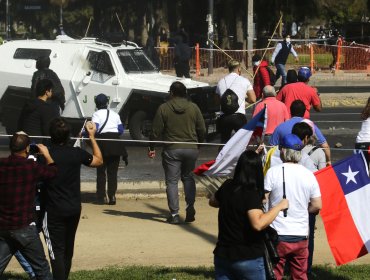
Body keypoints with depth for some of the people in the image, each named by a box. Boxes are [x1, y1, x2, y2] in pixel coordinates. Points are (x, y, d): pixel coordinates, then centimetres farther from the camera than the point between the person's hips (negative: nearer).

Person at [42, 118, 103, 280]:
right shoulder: (77, 154, -4)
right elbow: (98, 160, 14)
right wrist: (92, 137, 19)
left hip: (54, 211, -5)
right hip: (74, 209, 5)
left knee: (56, 251, -4)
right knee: (68, 249, 21)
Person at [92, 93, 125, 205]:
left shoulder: (96, 114, -3)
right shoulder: (115, 114, 11)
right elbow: (121, 130, 9)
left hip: (103, 145, -4)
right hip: (115, 145, 4)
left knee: (101, 172, 4)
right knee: (113, 172, 6)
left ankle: (102, 197, 2)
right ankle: (112, 197, -1)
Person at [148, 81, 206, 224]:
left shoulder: (163, 108, -4)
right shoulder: (193, 108, 2)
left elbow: (156, 131, -3)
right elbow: (202, 130, 6)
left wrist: (152, 148, 7)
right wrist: (198, 144, 21)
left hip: (172, 150, -3)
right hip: (191, 148, 3)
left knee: (172, 181, 2)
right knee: (188, 178, 20)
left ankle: (174, 214, -3)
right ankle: (190, 207, 6)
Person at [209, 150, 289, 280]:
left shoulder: (227, 187, 1)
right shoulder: (251, 194, -19)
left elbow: (212, 201, 22)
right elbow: (258, 224, -32)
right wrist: (278, 207, -22)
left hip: (222, 255, 6)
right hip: (248, 258, -6)